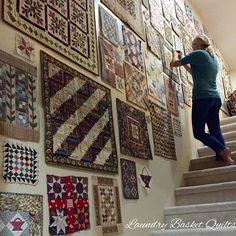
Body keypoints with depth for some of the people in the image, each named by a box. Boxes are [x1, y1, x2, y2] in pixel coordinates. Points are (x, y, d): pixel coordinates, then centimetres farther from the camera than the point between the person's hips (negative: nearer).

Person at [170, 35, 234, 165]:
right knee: (215, 131, 4)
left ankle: (222, 150, -21)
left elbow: (174, 63, 5)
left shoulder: (198, 53, -1)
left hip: (202, 98, -8)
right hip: (216, 98, 8)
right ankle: (223, 158, -8)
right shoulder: (214, 58, 23)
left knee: (198, 132, -4)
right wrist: (183, 59, 37)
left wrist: (175, 54, 26)